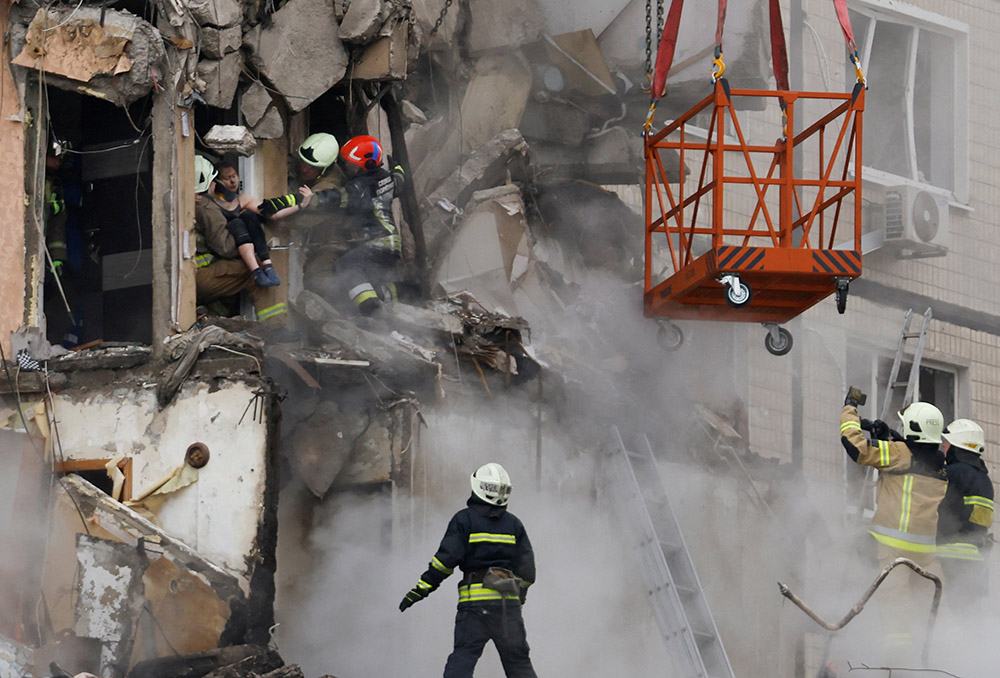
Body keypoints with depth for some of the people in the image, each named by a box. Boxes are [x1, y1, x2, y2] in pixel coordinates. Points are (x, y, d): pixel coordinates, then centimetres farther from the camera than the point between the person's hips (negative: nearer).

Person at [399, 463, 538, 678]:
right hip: (509, 602, 4)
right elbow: (527, 568, 12)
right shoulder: (514, 524, 12)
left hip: (476, 599, -4)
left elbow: (447, 558, -8)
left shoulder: (465, 519, -1)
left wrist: (421, 589, -4)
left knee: (462, 659, -9)